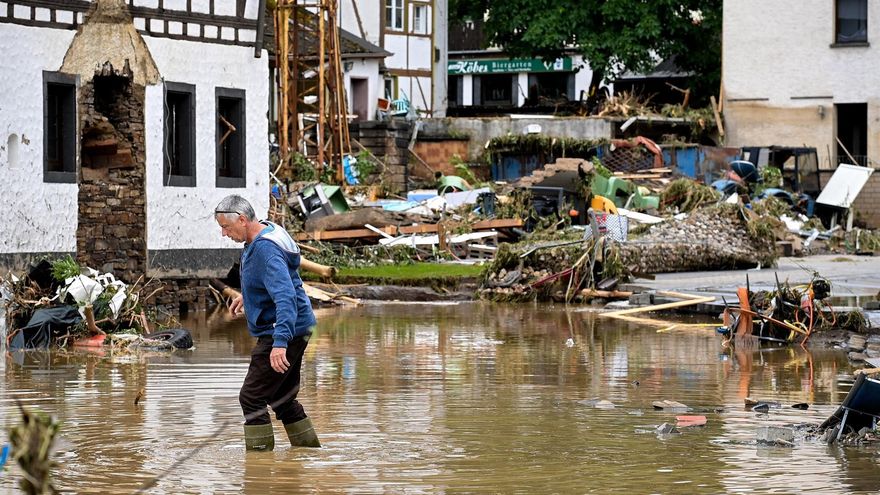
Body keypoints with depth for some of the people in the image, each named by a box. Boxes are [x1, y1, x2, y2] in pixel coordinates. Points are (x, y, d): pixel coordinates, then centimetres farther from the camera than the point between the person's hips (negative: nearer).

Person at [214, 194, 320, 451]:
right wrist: (247, 295, 37)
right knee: (283, 398, 20)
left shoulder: (266, 251, -26)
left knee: (251, 398, -9)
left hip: (283, 331, -11)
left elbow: (286, 297, -36)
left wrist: (280, 342, -44)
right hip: (295, 330, 11)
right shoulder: (261, 237, 7)